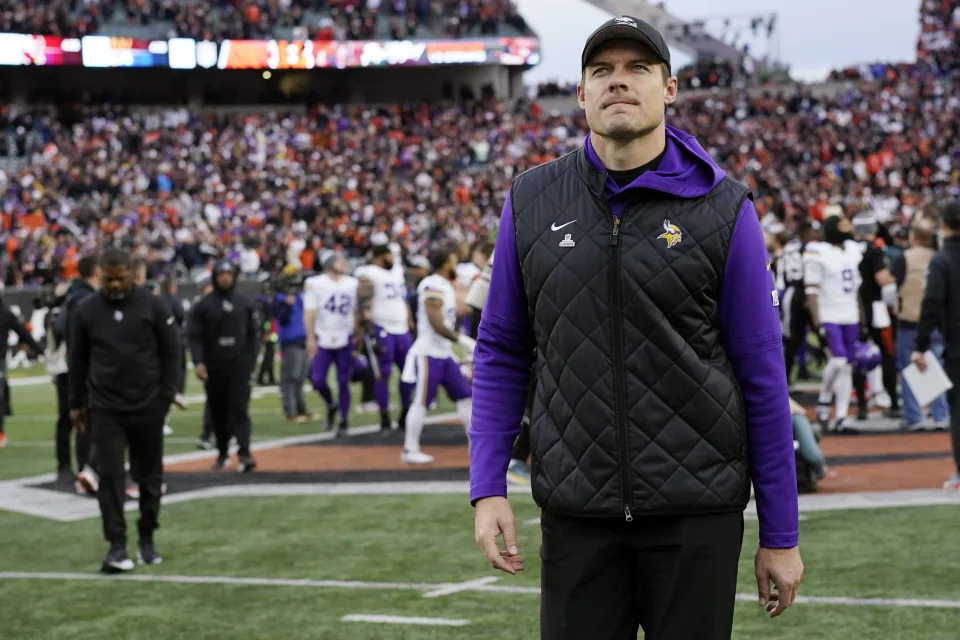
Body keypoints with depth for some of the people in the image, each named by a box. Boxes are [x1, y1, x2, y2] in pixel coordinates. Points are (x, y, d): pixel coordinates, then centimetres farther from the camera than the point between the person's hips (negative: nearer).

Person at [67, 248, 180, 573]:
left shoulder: (153, 306, -4)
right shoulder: (87, 311, 1)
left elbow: (171, 351, 1)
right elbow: (77, 359, 9)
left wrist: (166, 395, -4)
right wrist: (76, 404, 9)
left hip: (147, 407, 0)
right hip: (105, 408, 0)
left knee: (150, 475, 8)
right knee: (110, 475, -8)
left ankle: (147, 540, 22)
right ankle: (117, 546, -7)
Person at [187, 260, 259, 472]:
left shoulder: (244, 303, 7)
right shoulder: (203, 305, 1)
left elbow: (252, 333, 10)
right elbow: (194, 336, -4)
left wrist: (250, 359, 2)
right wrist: (198, 362, -15)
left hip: (239, 364, -1)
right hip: (213, 366, 1)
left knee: (239, 409, -10)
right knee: (218, 412, 9)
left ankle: (244, 454, -16)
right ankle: (222, 454, 21)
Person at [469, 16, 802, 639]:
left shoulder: (723, 209, -2)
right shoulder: (532, 202, 5)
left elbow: (763, 375, 0)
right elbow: (502, 353, 11)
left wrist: (781, 535, 0)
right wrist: (487, 488, 1)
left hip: (697, 515, -2)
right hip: (575, 512, 2)